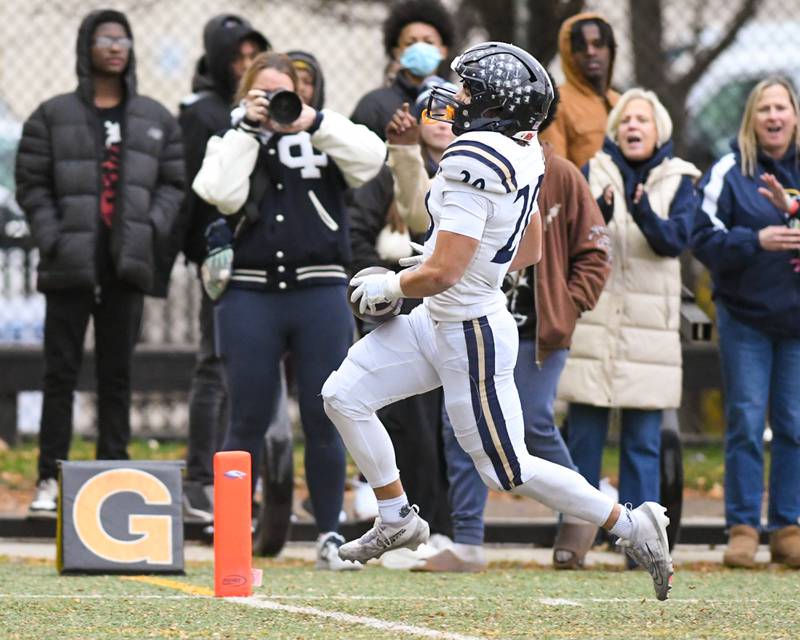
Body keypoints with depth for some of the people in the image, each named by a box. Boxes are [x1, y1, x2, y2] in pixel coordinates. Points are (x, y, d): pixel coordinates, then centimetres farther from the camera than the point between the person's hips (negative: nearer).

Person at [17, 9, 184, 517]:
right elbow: (32, 185, 2)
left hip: (127, 264, 2)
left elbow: (173, 183, 10)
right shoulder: (54, 116, 4)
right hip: (71, 264, -2)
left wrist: (151, 231, -6)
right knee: (61, 371, -1)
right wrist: (53, 240, -10)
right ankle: (50, 479, 2)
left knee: (118, 374, 6)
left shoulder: (156, 120, 11)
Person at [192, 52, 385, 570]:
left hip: (320, 293, 0)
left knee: (324, 420, 1)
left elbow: (372, 158, -8)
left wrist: (314, 121, -11)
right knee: (248, 421, 3)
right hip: (251, 296, 0)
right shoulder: (230, 143, 11)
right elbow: (222, 194, -8)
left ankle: (330, 537, 7)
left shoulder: (323, 138, 10)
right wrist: (248, 130, -6)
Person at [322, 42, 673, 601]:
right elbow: (529, 252, 15)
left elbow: (443, 273, -28)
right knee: (345, 395, 8)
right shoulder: (523, 156, 2)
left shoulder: (471, 162, -27)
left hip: (471, 339, -9)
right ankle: (397, 521, 20)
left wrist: (387, 286, -10)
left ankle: (632, 527, 13)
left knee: (509, 470, 3)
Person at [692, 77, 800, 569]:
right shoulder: (728, 172, -1)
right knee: (746, 422, -4)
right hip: (745, 316, -2)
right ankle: (743, 528, 0)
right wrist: (756, 240, -20)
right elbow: (706, 240, -6)